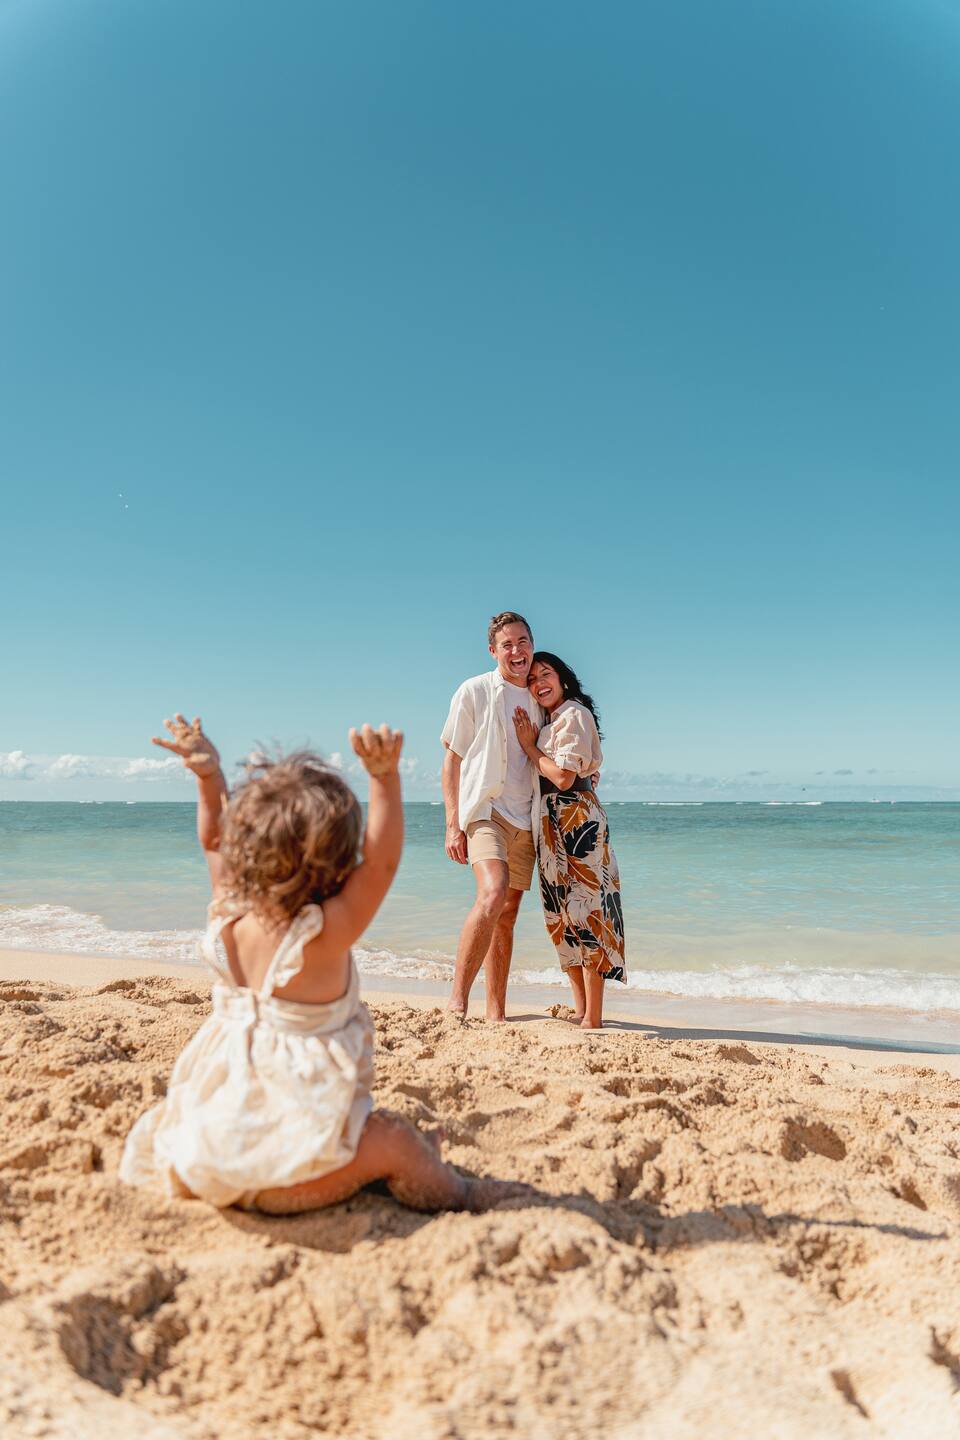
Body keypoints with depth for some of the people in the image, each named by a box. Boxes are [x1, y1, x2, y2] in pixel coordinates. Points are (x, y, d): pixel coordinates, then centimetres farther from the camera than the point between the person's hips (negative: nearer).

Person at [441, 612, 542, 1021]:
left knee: (507, 915, 7)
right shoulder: (475, 692, -1)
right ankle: (457, 999, -19)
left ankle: (496, 1012, 15)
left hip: (524, 820, 5)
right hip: (485, 810, -5)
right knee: (493, 895, -27)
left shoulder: (538, 699, 13)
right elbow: (452, 759, -1)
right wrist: (453, 824, -8)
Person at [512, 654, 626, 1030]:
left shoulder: (574, 715, -9)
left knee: (584, 911, -7)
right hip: (553, 827, 10)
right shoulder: (550, 721, 19)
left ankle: (593, 1019, -2)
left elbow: (563, 777, -17)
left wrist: (529, 745, -7)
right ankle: (581, 1010, 17)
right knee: (562, 917, 9)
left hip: (578, 821, -10)